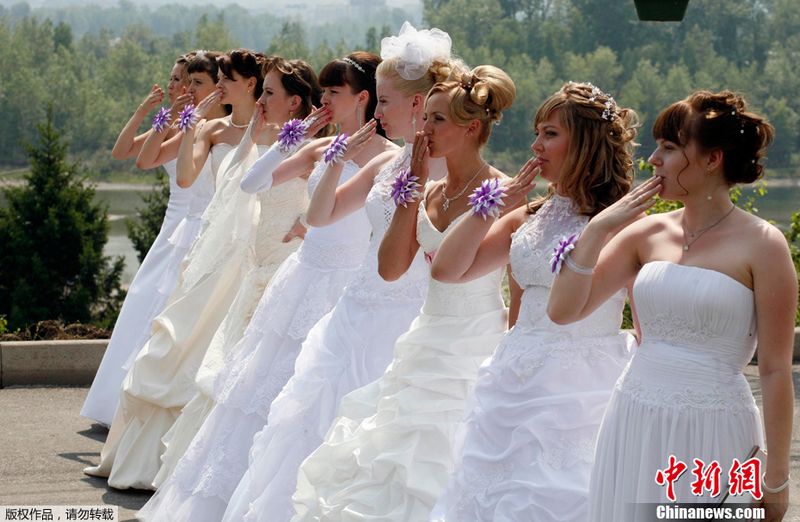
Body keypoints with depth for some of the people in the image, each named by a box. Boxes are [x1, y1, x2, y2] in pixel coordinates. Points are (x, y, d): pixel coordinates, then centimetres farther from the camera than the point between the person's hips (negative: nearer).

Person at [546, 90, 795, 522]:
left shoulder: (761, 244, -6)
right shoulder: (647, 234, 7)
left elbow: (775, 370, -6)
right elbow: (563, 310, 3)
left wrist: (775, 482, -6)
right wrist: (597, 229, -7)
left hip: (710, 436, -4)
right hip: (635, 427, 4)